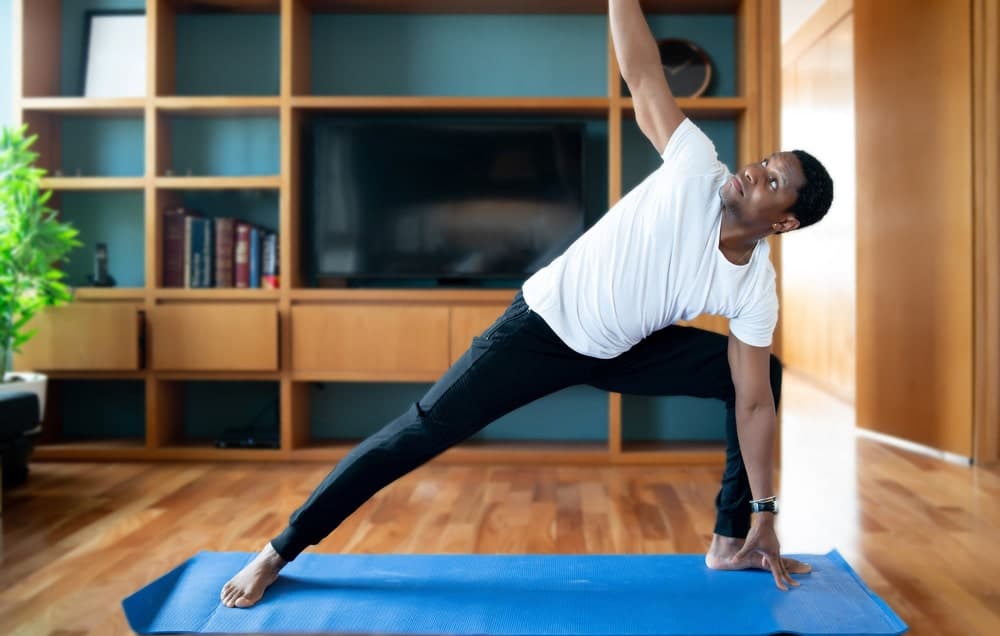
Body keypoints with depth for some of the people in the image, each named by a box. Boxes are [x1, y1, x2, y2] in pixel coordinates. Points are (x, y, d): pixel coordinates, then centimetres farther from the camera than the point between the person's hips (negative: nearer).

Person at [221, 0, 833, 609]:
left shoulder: (755, 289, -12)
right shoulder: (698, 169, -20)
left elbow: (754, 402, -8)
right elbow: (642, 76, -20)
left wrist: (763, 515, -6)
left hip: (621, 351, 5)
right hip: (543, 326, -4)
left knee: (763, 376, -1)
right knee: (420, 433, -12)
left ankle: (730, 542, 8)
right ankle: (277, 554, 1)